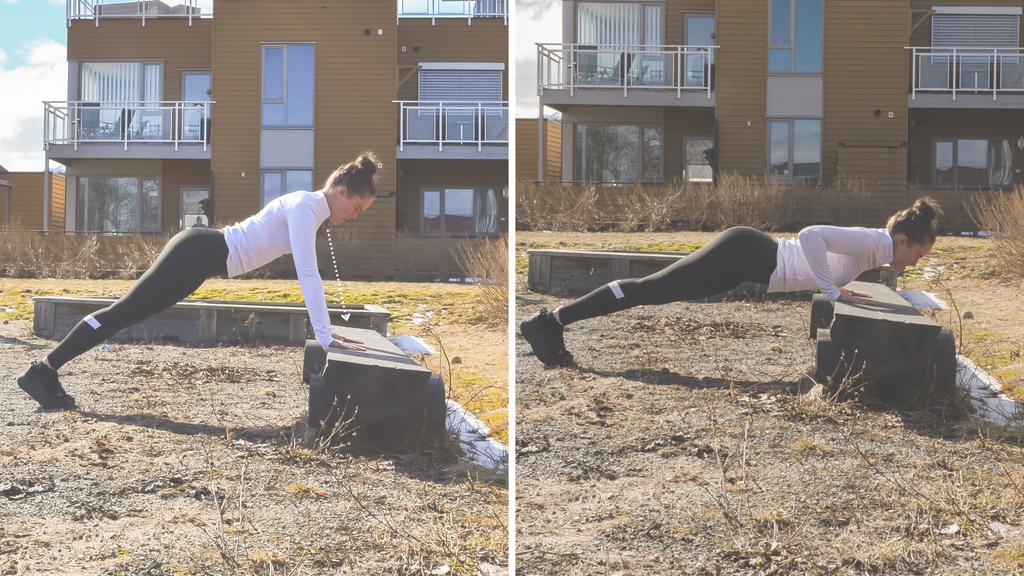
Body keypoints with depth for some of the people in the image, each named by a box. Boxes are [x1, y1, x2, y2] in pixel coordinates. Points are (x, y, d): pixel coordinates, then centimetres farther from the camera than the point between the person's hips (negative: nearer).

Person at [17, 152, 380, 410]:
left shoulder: (310, 210, 12)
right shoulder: (306, 207, -18)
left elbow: (307, 273, 18)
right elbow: (308, 275, -25)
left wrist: (326, 329, 16)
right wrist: (325, 336, -24)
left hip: (205, 254, 9)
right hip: (199, 254, -9)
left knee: (126, 314, 12)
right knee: (122, 314, -4)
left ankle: (46, 372, 19)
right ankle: (42, 371, 3)